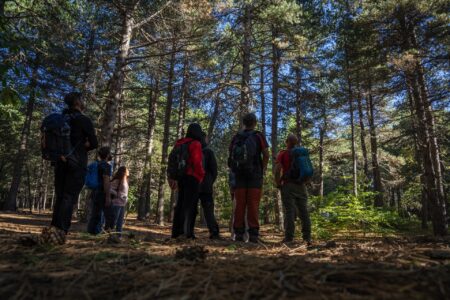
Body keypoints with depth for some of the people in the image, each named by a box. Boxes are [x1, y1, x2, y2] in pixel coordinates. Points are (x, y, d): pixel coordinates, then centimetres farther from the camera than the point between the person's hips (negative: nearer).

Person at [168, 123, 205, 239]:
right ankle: (188, 232, -8)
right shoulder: (195, 144, -8)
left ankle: (176, 231, 17)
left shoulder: (179, 144, 15)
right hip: (192, 178, -7)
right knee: (190, 205, -5)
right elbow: (197, 163, -16)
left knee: (180, 203, 13)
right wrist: (201, 176, -4)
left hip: (181, 177, 8)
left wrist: (172, 177, 17)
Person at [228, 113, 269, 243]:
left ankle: (238, 233, 3)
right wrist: (263, 169, 5)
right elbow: (266, 154, -8)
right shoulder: (259, 136, -1)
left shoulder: (236, 137, 8)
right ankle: (253, 234, -3)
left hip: (239, 174, 3)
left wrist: (235, 170, 13)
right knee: (253, 204, -2)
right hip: (255, 174, -2)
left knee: (240, 204, 3)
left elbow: (231, 155, 5)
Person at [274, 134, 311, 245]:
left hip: (288, 185, -4)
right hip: (301, 186, 4)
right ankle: (307, 237, 5)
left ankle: (289, 238, -6)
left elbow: (277, 170, -12)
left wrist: (278, 184, -2)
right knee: (303, 211, 5)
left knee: (289, 211, -5)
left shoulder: (283, 154, -1)